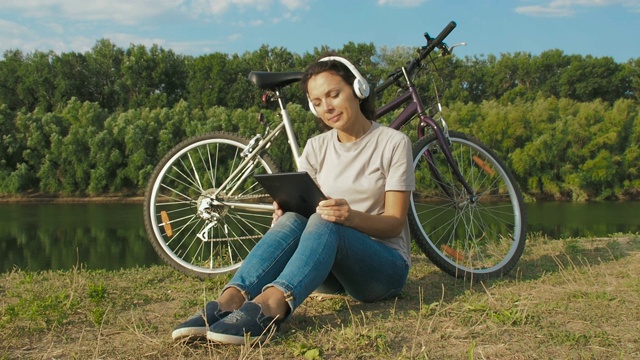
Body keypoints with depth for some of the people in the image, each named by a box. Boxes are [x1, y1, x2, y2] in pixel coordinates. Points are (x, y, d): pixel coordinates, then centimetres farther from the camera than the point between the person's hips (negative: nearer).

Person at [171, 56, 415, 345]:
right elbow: (302, 204, 4)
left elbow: (395, 223, -10)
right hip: (333, 271, 4)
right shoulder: (316, 147, 8)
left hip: (385, 265, -4)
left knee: (324, 223, -35)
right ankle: (229, 302, -48)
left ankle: (268, 306, -58)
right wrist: (285, 210, -21)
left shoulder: (393, 143, -5)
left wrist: (352, 216, -31)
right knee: (293, 220, -29)